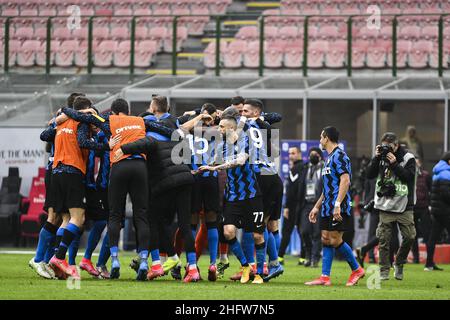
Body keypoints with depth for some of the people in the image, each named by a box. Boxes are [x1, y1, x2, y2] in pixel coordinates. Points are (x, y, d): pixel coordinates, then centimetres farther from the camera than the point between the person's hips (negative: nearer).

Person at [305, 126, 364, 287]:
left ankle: (356, 269, 5)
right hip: (328, 208, 10)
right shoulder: (329, 158, 21)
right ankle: (325, 277, 2)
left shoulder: (339, 156, -10)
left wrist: (337, 204, -26)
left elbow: (345, 181, -20)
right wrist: (317, 207, 25)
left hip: (338, 209, -10)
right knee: (326, 240, 4)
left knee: (335, 240, -10)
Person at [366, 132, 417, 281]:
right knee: (384, 239, -3)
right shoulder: (381, 157, 7)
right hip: (386, 206, 1)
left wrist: (394, 164, -17)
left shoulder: (408, 158, 0)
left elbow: (409, 176, -11)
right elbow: (370, 175, 2)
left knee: (410, 236, -6)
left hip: (404, 205, -1)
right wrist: (376, 158, -9)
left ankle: (399, 264, 16)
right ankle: (384, 271, 3)